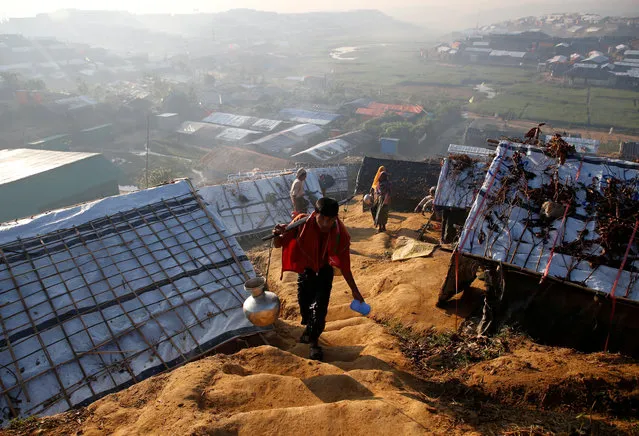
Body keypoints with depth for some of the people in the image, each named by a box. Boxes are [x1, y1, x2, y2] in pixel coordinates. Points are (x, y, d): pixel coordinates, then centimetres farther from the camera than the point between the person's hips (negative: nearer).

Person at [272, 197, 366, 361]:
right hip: (306, 268, 1)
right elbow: (278, 245, -22)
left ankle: (313, 339, 19)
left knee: (320, 306, -6)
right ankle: (310, 328, 42)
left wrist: (354, 290, -10)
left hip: (325, 269, -1)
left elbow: (344, 265, -15)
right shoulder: (302, 223, -30)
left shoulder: (341, 234, -29)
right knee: (304, 303, 9)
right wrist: (277, 234, -46)